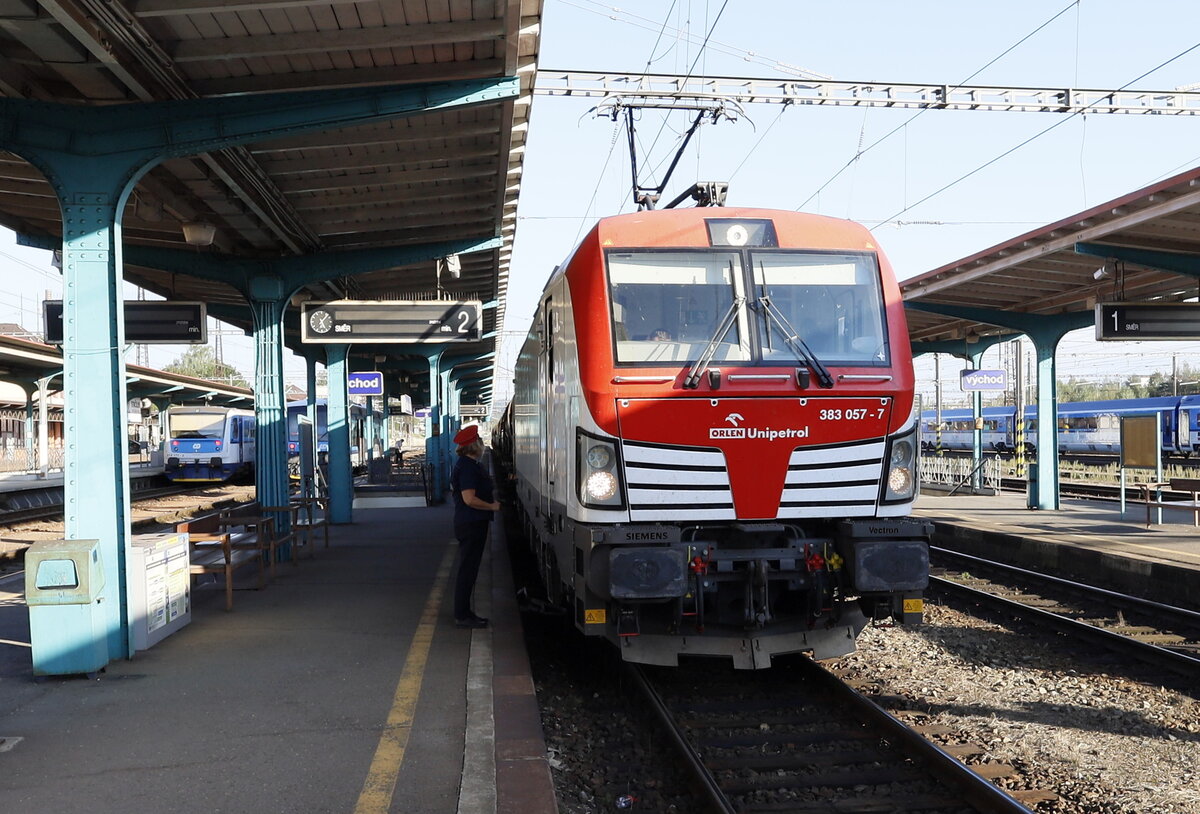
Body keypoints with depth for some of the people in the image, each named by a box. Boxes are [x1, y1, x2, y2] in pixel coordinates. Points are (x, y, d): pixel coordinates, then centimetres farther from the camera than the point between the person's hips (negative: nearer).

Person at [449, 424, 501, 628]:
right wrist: (493, 506, -13)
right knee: (467, 569, -5)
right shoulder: (468, 467, -18)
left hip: (471, 524, 11)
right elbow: (470, 499, -24)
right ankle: (462, 616, 1)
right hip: (471, 524, -11)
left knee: (467, 568, 15)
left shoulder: (468, 464, 15)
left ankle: (463, 612, 23)